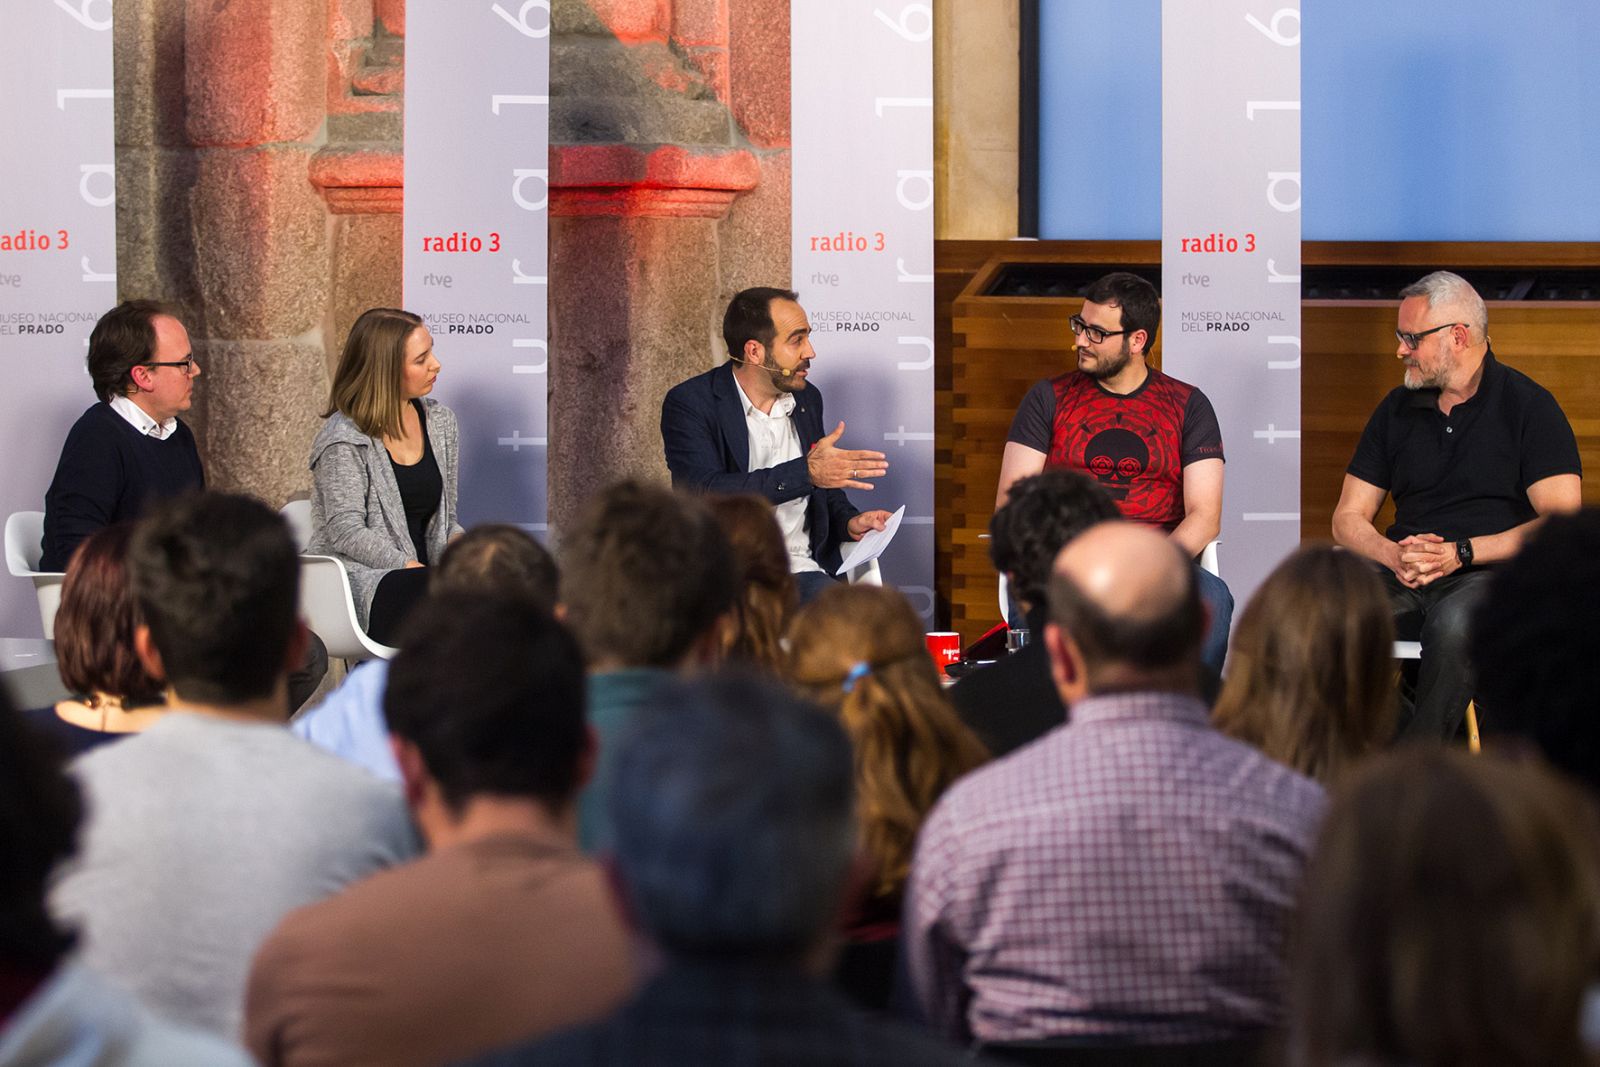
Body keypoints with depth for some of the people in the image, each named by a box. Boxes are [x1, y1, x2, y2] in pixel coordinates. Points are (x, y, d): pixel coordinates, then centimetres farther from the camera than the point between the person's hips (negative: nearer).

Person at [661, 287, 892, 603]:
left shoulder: (807, 399, 14)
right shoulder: (689, 403, -5)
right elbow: (704, 493, -21)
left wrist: (848, 521, 5)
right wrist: (806, 472, -25)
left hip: (801, 571, 5)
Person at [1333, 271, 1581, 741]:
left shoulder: (1528, 406, 2)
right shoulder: (1397, 410, 18)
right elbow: (1348, 518, 16)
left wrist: (1460, 553, -16)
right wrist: (1394, 555, -8)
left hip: (1494, 573, -4)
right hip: (1402, 578, 5)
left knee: (1454, 621, -40)